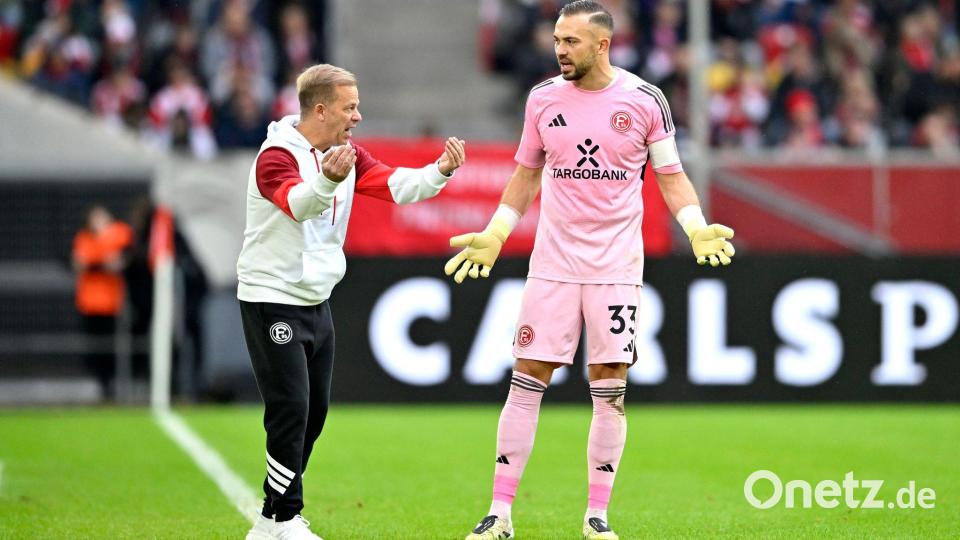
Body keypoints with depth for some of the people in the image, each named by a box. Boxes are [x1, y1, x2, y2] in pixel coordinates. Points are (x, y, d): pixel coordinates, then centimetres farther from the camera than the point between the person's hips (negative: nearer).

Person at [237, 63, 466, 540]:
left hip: (315, 300, 8)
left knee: (314, 411, 10)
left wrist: (440, 171, -21)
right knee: (291, 408, -12)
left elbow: (397, 186, -4)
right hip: (272, 299, -8)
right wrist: (328, 180, -57)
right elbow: (299, 203, -36)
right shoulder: (277, 156, -17)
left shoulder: (348, 156, 6)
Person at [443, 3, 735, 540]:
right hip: (553, 264, 2)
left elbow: (671, 175, 4)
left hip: (616, 266, -1)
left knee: (610, 388, -1)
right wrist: (494, 236, 12)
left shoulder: (645, 100, -3)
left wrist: (698, 229, -11)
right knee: (527, 381, -2)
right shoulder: (543, 98, 4)